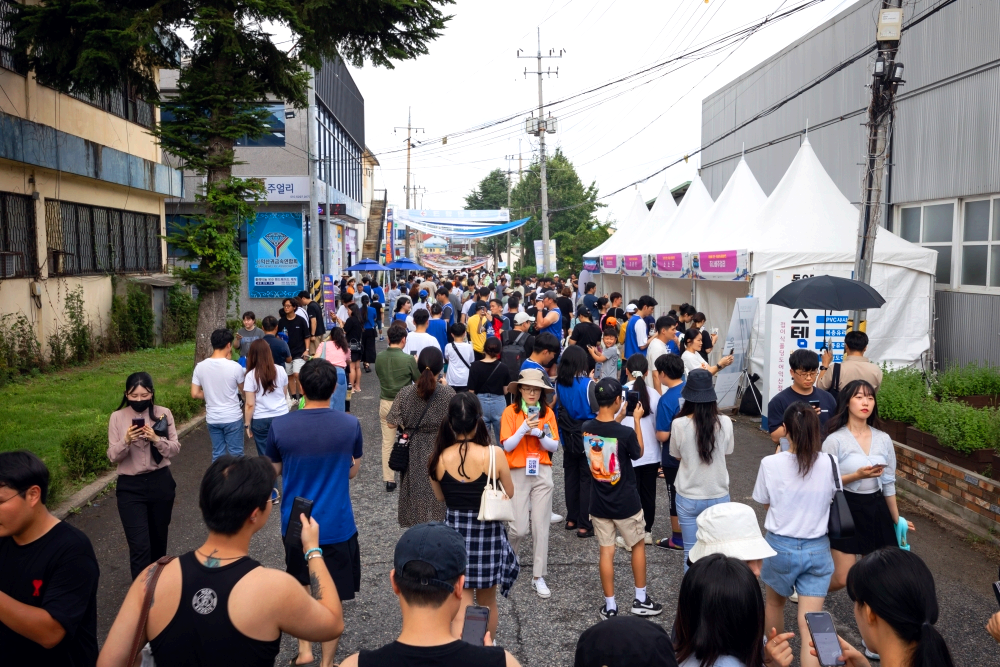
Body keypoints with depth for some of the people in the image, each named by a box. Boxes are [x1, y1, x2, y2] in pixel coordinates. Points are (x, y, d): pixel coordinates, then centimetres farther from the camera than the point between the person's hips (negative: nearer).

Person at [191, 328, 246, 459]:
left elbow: (194, 394, -2)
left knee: (218, 454, 15)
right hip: (233, 418, -3)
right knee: (235, 454, 9)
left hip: (212, 419, 4)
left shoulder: (200, 366, -6)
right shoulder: (235, 367, -16)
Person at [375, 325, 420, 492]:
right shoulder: (408, 359, -18)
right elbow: (419, 380, -5)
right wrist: (417, 364, 10)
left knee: (387, 443, 10)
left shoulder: (379, 358, -5)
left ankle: (389, 480, 15)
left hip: (385, 403, 3)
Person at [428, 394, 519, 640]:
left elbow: (440, 497, 5)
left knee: (461, 609, 7)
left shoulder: (439, 459, -11)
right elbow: (510, 493, -2)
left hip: (454, 533, 0)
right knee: (488, 603, 23)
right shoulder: (493, 455, -17)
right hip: (488, 534, 0)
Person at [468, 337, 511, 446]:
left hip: (480, 403, -1)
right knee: (502, 438, 15)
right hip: (499, 403, 1)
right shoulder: (503, 367, -6)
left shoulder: (475, 366, -10)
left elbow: (471, 390, -8)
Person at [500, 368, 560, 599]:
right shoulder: (510, 412, -4)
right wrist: (524, 428, -21)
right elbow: (507, 446, -8)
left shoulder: (547, 413, 4)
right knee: (519, 529, -4)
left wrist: (539, 433, -16)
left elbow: (554, 446, 1)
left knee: (541, 526, 3)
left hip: (542, 473, 3)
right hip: (518, 473, -2)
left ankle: (538, 576, 14)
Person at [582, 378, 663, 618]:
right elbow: (638, 453, -2)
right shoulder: (626, 433, -23)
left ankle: (610, 606, 19)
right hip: (625, 503, -3)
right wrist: (637, 420, 1)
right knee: (638, 545, 19)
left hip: (599, 503, 3)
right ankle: (640, 600, 29)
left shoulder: (587, 428, -10)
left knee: (606, 552, 11)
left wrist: (618, 419, 15)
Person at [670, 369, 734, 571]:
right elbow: (727, 452, 5)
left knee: (691, 553, 12)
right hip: (719, 495, 1)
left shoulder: (679, 424, -16)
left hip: (688, 498, -1)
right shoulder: (725, 422, -13)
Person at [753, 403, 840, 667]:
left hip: (781, 546, 0)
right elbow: (831, 496, 7)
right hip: (817, 548, 1)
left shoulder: (771, 464, -16)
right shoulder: (828, 464, -10)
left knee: (775, 603, 26)